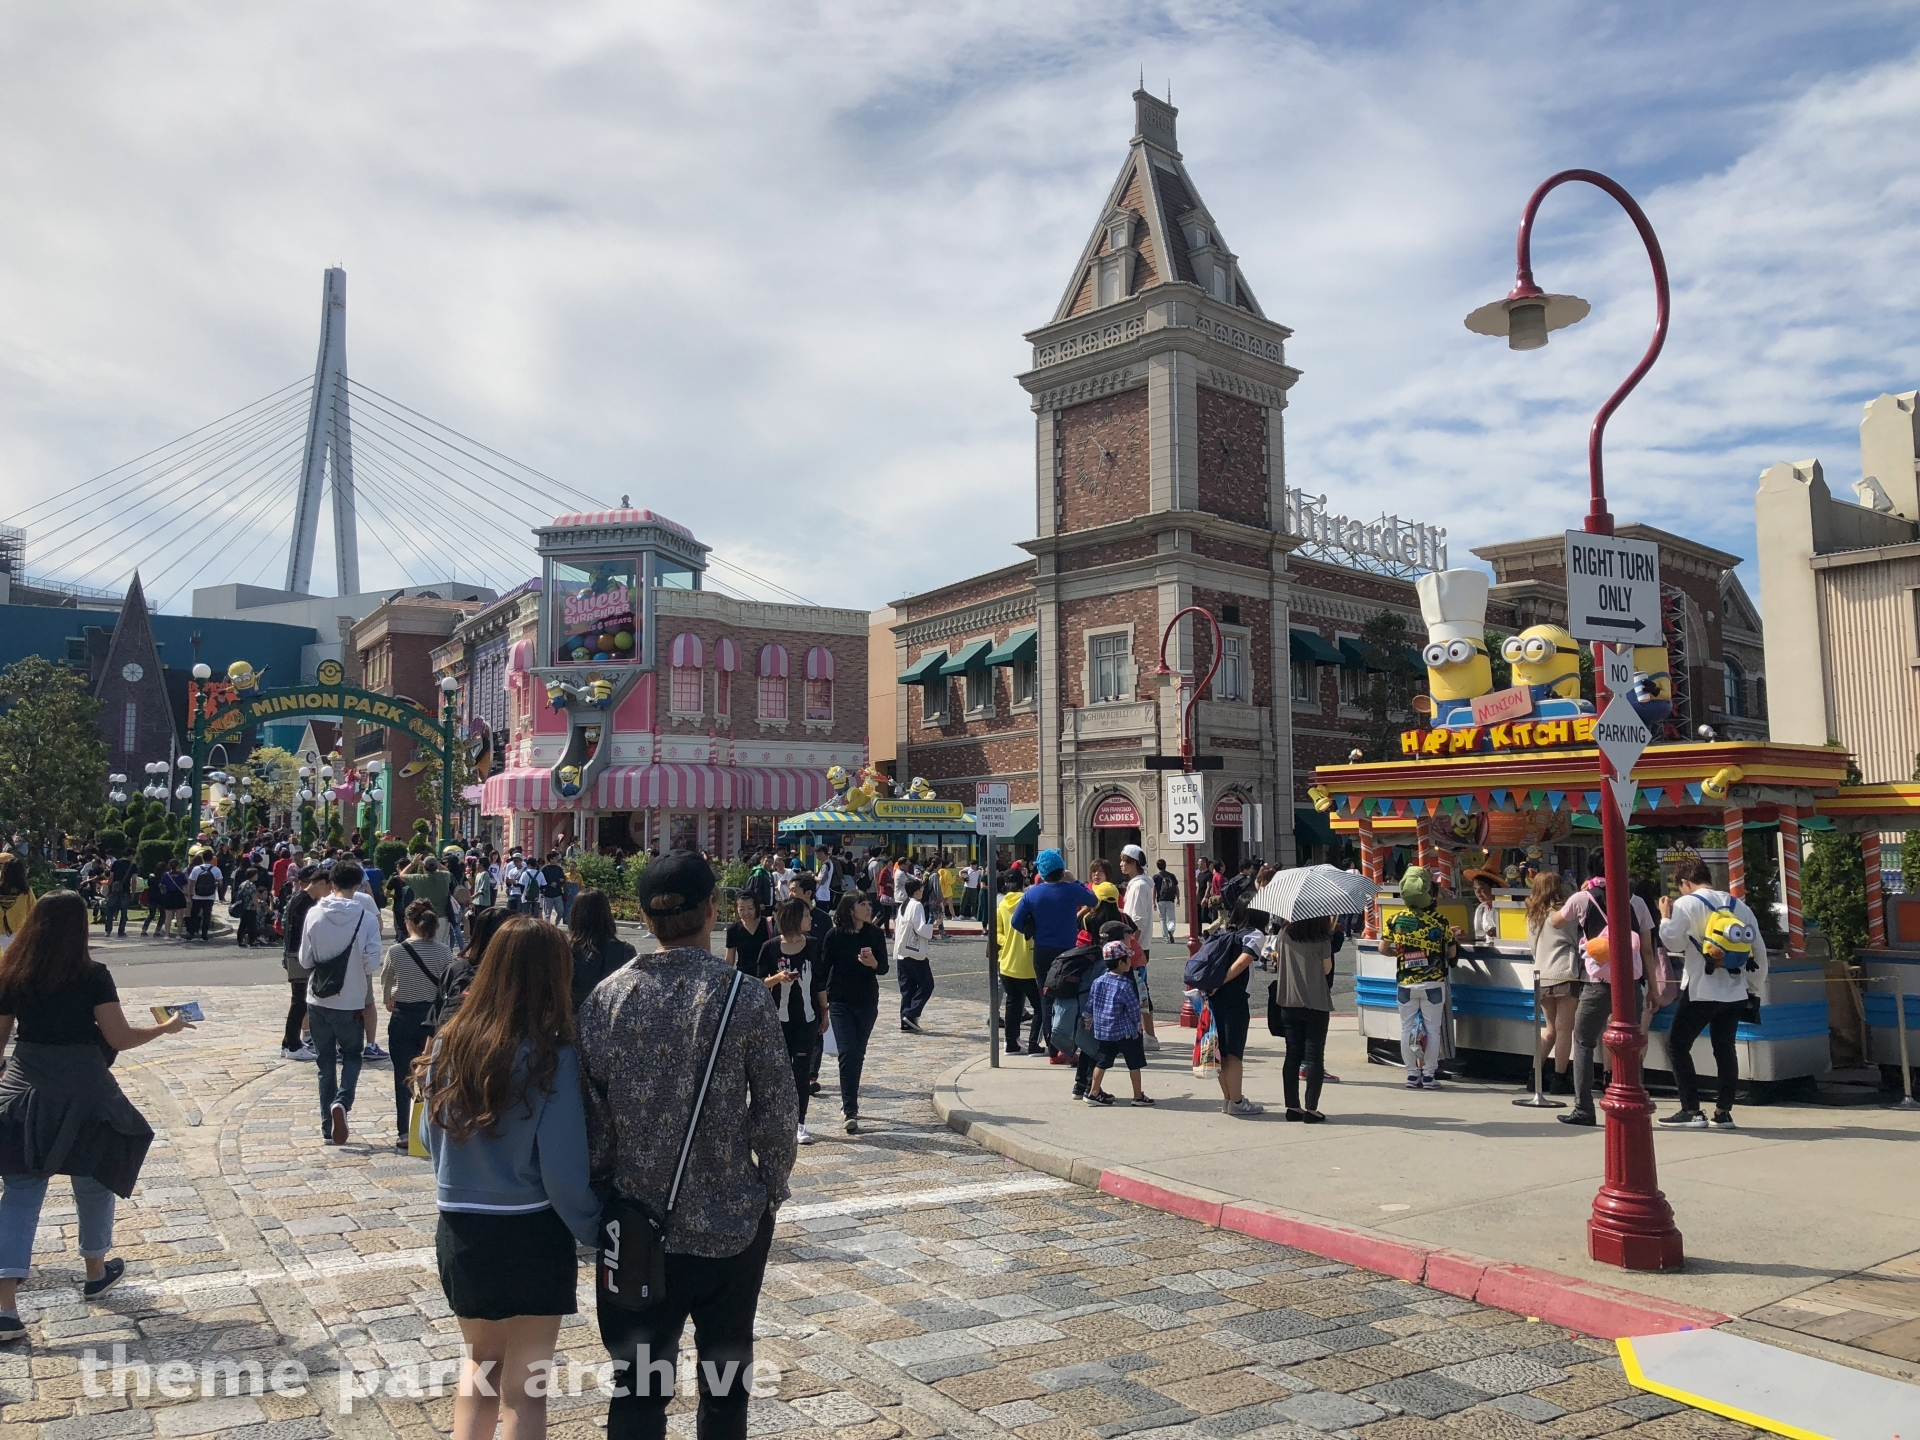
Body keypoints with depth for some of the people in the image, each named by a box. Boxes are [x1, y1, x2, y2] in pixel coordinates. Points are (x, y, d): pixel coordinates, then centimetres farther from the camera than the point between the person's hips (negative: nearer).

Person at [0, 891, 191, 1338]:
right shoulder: (92, 975, -12)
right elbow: (120, 1038, -13)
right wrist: (166, 1027, 3)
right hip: (82, 1091, -3)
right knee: (93, 1182, 17)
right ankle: (96, 1272, 34)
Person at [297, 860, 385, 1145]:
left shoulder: (314, 914, -7)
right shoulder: (367, 919, -13)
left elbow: (305, 960, -2)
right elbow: (372, 965, -15)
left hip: (319, 1001, 2)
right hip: (352, 1002, -2)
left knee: (326, 1062, 13)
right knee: (352, 1055, 16)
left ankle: (328, 1126, 16)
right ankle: (342, 1101, -9)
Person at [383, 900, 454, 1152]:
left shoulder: (396, 951, -8)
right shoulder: (444, 953, -9)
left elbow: (385, 982, 9)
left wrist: (388, 1001, 29)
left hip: (402, 1018, 0)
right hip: (433, 1016, 1)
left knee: (403, 1077, 8)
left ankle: (404, 1134, 9)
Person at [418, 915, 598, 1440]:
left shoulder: (449, 1043, -5)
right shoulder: (553, 1058, -19)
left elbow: (434, 1141, 6)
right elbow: (564, 1173, -17)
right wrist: (597, 1235, -3)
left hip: (458, 1232, 5)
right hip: (532, 1237, -4)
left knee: (481, 1359, 27)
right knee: (524, 1387, 13)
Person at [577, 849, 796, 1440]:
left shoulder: (606, 997, -8)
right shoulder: (746, 997, -14)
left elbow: (591, 1114, -3)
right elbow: (778, 1113, -10)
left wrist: (604, 1193, 11)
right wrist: (772, 1191, 6)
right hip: (731, 1223, -1)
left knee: (637, 1381, 14)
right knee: (725, 1373, 18)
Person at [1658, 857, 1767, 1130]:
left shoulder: (1686, 904, -8)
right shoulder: (1739, 905, 9)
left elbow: (1673, 942, -11)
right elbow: (1759, 948, 10)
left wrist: (1665, 916, 4)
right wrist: (1754, 985, 19)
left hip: (1701, 992, -6)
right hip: (1735, 992, 6)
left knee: (1677, 1045, 3)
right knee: (1725, 1049, 14)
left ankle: (1692, 1112, -1)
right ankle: (1723, 1112, 13)